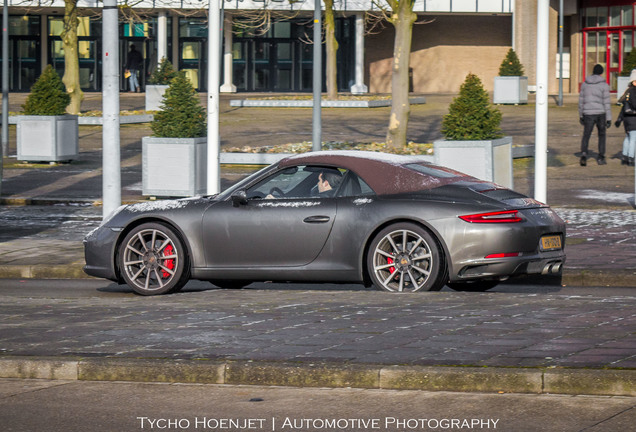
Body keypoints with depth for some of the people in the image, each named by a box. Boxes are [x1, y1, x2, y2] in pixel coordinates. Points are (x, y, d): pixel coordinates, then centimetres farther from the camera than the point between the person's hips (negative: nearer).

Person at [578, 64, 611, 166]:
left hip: (588, 114, 2)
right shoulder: (604, 85, -6)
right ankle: (601, 158, 18)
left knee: (586, 136, 6)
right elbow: (606, 103, -8)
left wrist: (581, 116, 19)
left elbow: (581, 101, 10)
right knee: (602, 135, 19)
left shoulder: (585, 84, 5)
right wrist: (609, 119, -5)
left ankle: (583, 155, -19)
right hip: (600, 113, -2)